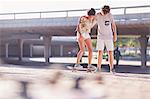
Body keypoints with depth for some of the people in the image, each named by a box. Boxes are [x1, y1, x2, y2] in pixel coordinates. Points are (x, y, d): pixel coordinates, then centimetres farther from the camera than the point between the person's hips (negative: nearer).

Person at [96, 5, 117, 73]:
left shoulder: (110, 15, -8)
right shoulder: (97, 16, -8)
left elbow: (113, 25, 1)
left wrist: (115, 35, 2)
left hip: (109, 37, 0)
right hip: (100, 37, 0)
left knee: (110, 53, -4)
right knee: (100, 52, -5)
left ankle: (111, 68, 2)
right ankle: (98, 68, 1)